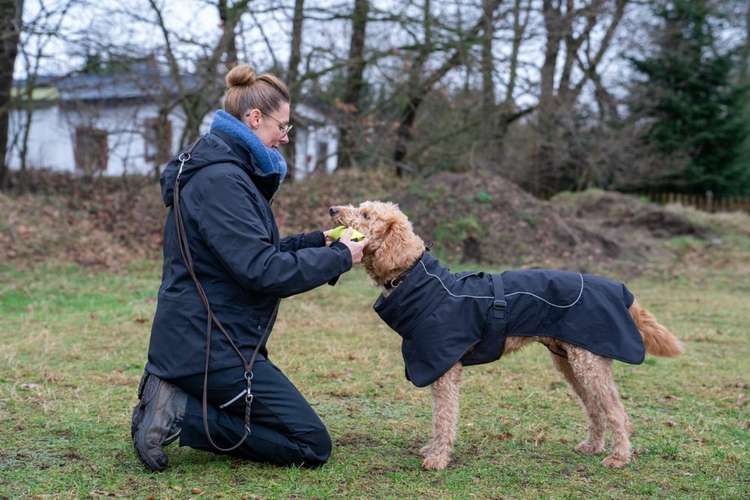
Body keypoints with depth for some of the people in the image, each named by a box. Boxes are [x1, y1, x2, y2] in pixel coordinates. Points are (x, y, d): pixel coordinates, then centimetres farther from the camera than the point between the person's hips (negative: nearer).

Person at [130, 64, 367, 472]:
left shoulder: (225, 172, 14)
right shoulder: (221, 179, -19)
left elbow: (254, 251, 20)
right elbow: (263, 271, -24)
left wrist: (317, 240, 10)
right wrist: (339, 258, -13)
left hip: (196, 341, 11)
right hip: (210, 347, -11)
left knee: (294, 427, 21)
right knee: (312, 446, -4)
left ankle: (178, 398, 9)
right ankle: (182, 413, -8)